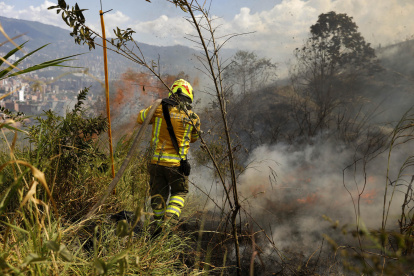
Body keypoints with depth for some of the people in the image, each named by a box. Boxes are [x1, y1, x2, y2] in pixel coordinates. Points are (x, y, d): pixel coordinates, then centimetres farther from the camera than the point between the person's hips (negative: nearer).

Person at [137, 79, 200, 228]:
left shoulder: (158, 109, -4)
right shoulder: (193, 118, -4)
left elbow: (140, 118, 14)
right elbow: (194, 138, 13)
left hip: (156, 161, 1)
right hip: (176, 164, -1)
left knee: (158, 194, 19)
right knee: (179, 192, 20)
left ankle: (159, 221, 23)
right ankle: (172, 216, 2)